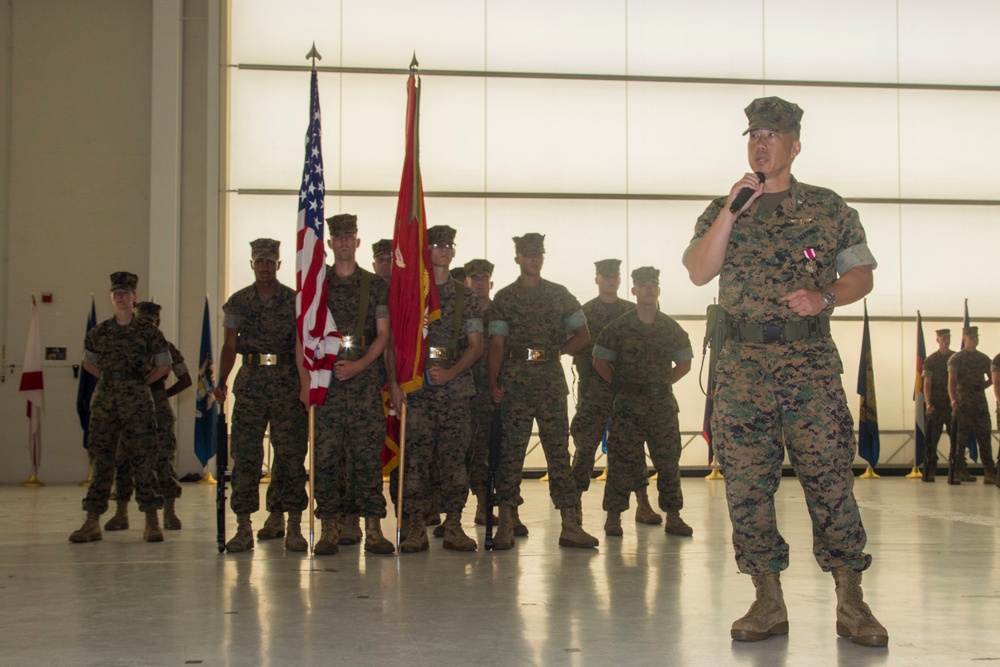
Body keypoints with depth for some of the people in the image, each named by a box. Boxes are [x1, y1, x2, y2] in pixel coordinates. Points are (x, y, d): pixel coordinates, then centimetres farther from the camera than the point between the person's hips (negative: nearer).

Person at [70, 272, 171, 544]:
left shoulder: (149, 332, 1)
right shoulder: (99, 333, 8)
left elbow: (164, 365, 9)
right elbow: (88, 362, 23)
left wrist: (142, 382, 1)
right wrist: (109, 379, 10)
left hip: (137, 401, -3)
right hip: (105, 401, 3)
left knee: (143, 458, -4)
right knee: (100, 458, 4)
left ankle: (152, 522, 2)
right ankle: (92, 522, 8)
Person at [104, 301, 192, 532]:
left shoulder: (165, 347, 5)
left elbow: (185, 380, 12)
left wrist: (162, 394, 6)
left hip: (158, 411, -2)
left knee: (163, 460, -6)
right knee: (123, 461, 0)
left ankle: (170, 513, 0)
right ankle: (121, 514, 7)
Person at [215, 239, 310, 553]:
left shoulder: (294, 301, 3)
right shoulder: (238, 302, 11)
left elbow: (301, 346, -4)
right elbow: (230, 345, 10)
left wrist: (306, 385, -16)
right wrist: (221, 382, -3)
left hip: (287, 382, -2)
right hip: (250, 382, 2)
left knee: (290, 453, -1)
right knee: (244, 454, -2)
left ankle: (293, 526, 5)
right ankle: (243, 527, 3)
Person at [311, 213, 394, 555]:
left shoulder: (376, 286, 10)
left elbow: (383, 334, 5)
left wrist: (358, 365, -10)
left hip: (365, 378, -1)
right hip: (326, 380, 1)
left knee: (368, 453, -3)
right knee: (327, 453, -2)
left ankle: (373, 529, 0)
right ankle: (329, 528, 3)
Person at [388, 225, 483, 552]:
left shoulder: (465, 297, 11)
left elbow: (476, 345, 7)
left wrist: (450, 372, -9)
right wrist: (394, 382, -4)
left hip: (455, 385, 1)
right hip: (415, 387, -1)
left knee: (454, 456, 0)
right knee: (416, 457, -4)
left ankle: (453, 525, 6)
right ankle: (417, 527, 1)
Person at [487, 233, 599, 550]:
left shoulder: (559, 295, 13)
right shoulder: (504, 298, 8)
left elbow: (583, 335, 14)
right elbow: (497, 343, 2)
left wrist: (555, 351, 0)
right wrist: (493, 382, -9)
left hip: (552, 381, 1)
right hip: (515, 383, -1)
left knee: (559, 450, 0)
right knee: (511, 451, -3)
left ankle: (570, 525, 0)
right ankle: (505, 525, 0)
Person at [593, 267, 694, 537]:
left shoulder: (671, 328, 7)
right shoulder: (618, 327, 0)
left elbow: (684, 363, 16)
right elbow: (600, 361, 5)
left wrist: (662, 383, 7)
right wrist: (620, 385, 0)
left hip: (663, 402, 2)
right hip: (628, 404, -2)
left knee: (668, 460, 3)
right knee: (622, 460, -3)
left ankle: (673, 517, 10)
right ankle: (613, 517, 4)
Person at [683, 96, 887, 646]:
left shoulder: (829, 209, 11)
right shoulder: (722, 211, 13)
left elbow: (862, 274, 11)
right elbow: (699, 271, -1)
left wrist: (824, 297, -8)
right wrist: (732, 211, -9)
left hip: (811, 362, -1)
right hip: (743, 367, 2)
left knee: (830, 478, -6)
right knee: (746, 485, 0)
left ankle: (850, 603, 3)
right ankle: (769, 604, 9)